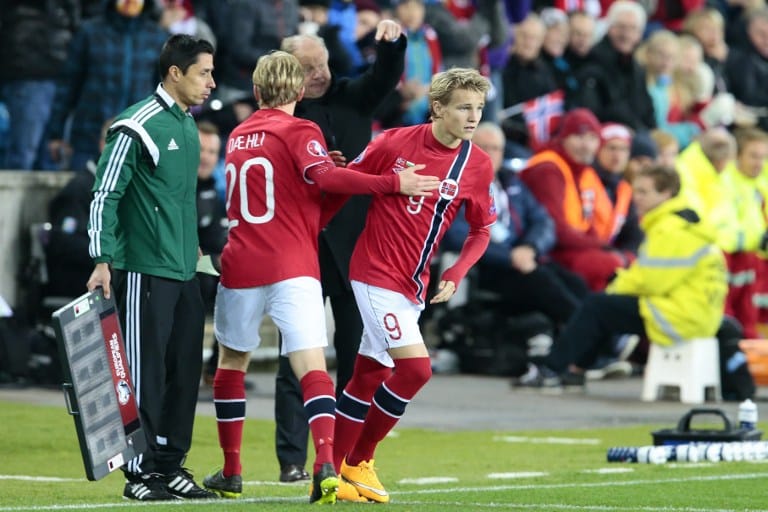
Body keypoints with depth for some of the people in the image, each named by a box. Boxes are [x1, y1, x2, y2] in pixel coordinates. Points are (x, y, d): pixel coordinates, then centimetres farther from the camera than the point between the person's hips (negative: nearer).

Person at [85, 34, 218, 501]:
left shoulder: (188, 124, 14)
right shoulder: (140, 126, -12)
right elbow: (105, 193, -12)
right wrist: (103, 261, -17)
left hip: (184, 271, 8)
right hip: (145, 271, -8)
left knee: (184, 370, 9)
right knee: (144, 374, -5)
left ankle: (169, 465, 16)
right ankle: (140, 472, -1)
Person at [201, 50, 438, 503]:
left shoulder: (237, 138, 16)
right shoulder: (300, 131, -2)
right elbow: (325, 177, -21)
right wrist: (394, 183, -20)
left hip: (241, 265, 5)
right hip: (293, 269, -4)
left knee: (232, 360, 20)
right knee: (312, 365, -12)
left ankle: (231, 473, 23)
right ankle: (326, 463, -31)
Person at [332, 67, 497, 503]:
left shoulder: (479, 166, -1)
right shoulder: (395, 143, -12)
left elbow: (481, 231, 10)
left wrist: (455, 275, -6)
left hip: (414, 284, 5)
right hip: (376, 272, -5)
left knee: (369, 376, 12)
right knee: (416, 368, -15)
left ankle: (337, 467, 24)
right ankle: (359, 459, 2)